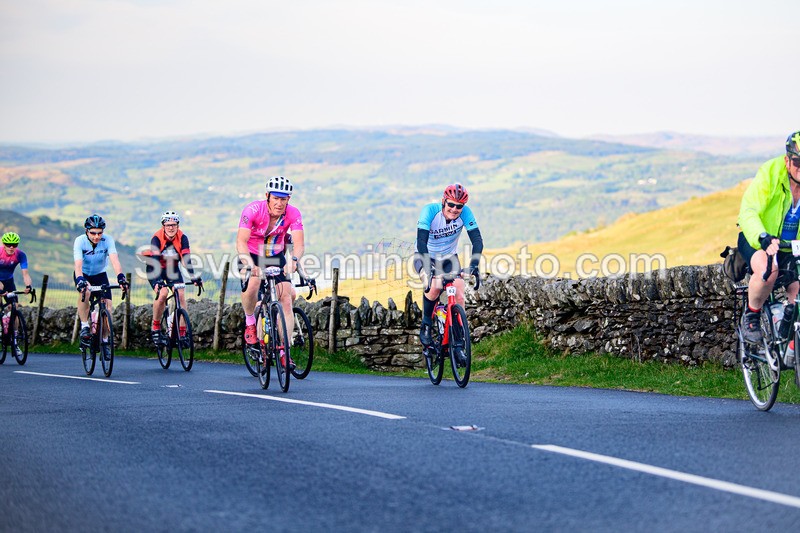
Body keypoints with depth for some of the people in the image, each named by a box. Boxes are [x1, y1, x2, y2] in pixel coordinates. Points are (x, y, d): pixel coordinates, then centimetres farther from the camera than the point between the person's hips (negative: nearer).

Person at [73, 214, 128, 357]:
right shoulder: (80, 241, -26)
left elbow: (114, 260, -35)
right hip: (83, 274, -2)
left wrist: (120, 276, -53)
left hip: (100, 274, 2)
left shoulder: (108, 240, -23)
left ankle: (105, 341, 2)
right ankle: (84, 326, -21)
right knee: (85, 291, -35)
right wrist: (80, 280, -57)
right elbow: (78, 264, -38)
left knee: (107, 304, -15)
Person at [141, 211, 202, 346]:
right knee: (162, 293, -27)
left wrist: (193, 277, -40)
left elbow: (186, 259, -26)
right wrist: (159, 281, -51)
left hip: (172, 268, 3)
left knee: (181, 295, -16)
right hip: (155, 269, -3)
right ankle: (155, 327, -9)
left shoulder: (182, 238, -19)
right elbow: (155, 259, -37)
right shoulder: (157, 238, -27)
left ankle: (182, 332, -12)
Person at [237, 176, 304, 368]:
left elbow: (299, 243, -29)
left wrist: (293, 260, -51)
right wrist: (250, 264, -53)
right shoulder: (253, 210, -27)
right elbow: (241, 241, -35)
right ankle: (250, 323, -3)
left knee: (287, 298, -12)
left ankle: (283, 352, -6)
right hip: (252, 256, -3)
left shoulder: (293, 214, -20)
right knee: (252, 284, -33)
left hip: (276, 257, 3)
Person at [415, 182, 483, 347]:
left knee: (459, 296, -13)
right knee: (434, 286, -31)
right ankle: (425, 326, -9)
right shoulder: (430, 211, -29)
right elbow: (421, 241, -36)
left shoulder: (465, 213, -21)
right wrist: (429, 267, -49)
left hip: (449, 257, 3)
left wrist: (474, 264, -42)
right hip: (426, 257, -3)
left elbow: (477, 239, -26)